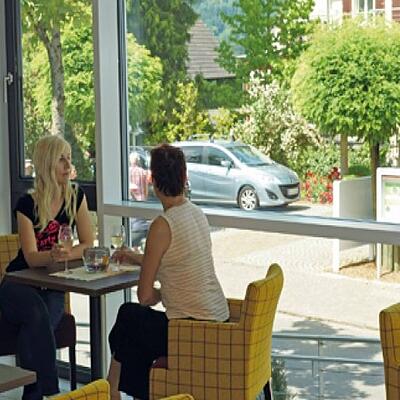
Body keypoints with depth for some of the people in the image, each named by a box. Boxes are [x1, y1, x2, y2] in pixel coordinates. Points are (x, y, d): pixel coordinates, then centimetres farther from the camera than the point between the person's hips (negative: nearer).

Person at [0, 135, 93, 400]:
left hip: (52, 287, 2)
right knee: (37, 312, -34)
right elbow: (31, 258, -13)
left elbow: (88, 246, 0)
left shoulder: (76, 196, 2)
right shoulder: (27, 204, -7)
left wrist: (64, 255, -21)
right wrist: (52, 255, -36)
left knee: (37, 325, -29)